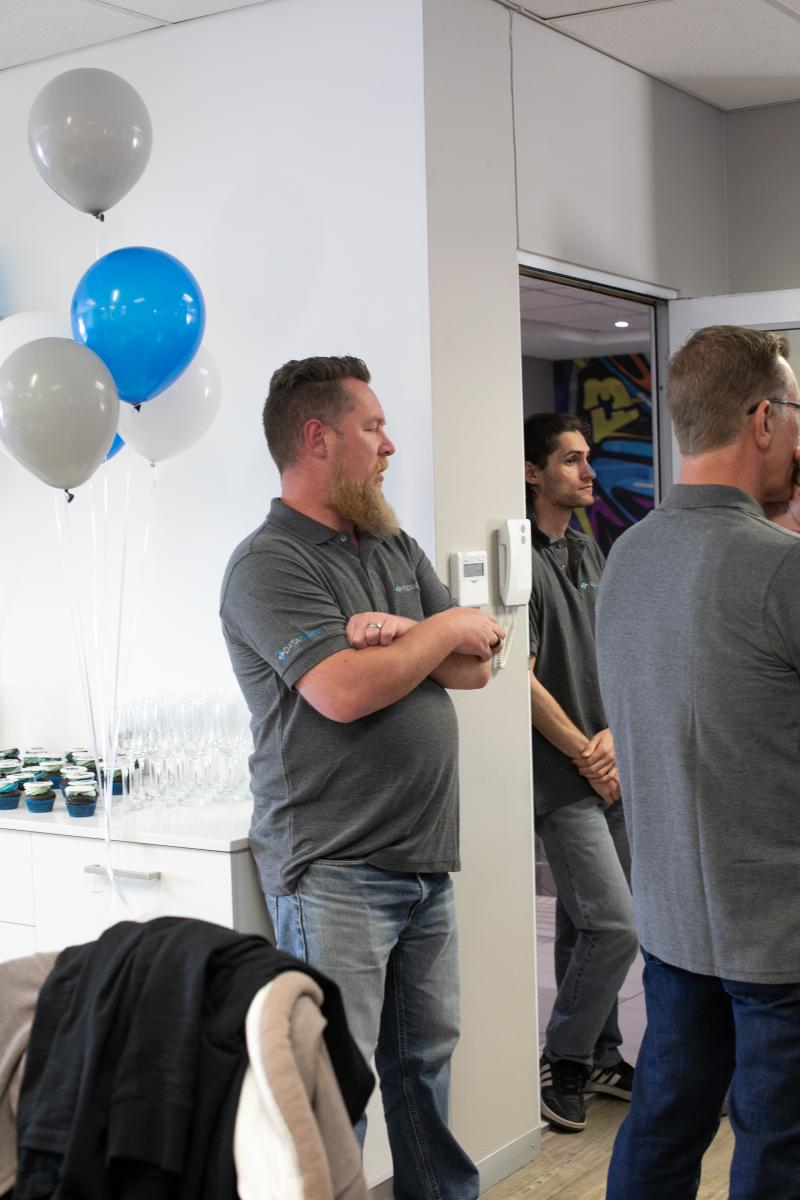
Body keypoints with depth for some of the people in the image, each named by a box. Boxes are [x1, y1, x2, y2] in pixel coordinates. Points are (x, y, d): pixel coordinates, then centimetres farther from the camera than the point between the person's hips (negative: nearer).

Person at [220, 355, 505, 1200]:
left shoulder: (396, 550, 14)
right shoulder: (269, 564, -10)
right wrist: (442, 631, -8)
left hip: (426, 861, 7)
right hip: (334, 870, -7)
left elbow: (475, 667, 8)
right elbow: (345, 692, -23)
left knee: (426, 1058, 16)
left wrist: (396, 635, -12)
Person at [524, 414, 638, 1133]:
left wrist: (612, 737, -2)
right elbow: (523, 680, -15)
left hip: (610, 771, 8)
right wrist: (585, 757, -9)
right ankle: (563, 1062, 8)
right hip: (563, 777, -8)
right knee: (616, 924, -9)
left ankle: (600, 1059, 26)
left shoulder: (590, 554, 15)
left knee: (586, 925, 15)